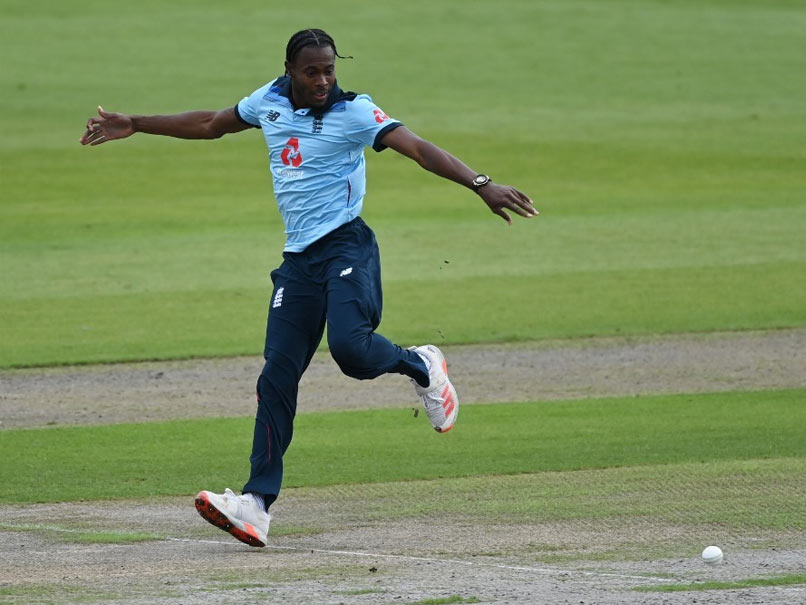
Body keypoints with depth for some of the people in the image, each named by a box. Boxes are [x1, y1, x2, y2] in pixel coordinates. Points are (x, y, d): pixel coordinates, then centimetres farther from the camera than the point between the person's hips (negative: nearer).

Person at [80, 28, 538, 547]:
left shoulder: (355, 112, -8)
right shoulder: (270, 102, 9)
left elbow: (418, 148, -19)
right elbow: (209, 125, 26)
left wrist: (481, 185, -33)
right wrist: (133, 126, 30)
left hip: (347, 246, -5)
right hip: (299, 259, 5)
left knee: (349, 345, -29)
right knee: (278, 376, -2)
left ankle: (420, 366, 5)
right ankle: (257, 503, -5)